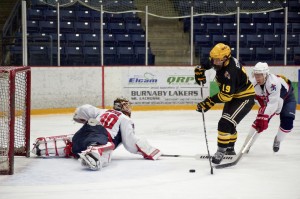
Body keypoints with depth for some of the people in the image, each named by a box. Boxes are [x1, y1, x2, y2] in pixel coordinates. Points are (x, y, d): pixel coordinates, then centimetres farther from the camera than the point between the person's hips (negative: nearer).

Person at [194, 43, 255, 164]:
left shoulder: (230, 71, -35)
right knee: (228, 123, 23)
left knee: (226, 123, -22)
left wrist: (209, 102, -34)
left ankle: (221, 151, -13)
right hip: (233, 95, 10)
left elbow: (226, 95, -35)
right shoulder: (221, 61, -9)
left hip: (245, 97, -10)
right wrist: (199, 71, -1)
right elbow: (205, 62, 14)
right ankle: (230, 148, 41)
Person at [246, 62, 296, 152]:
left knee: (287, 122, -17)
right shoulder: (254, 84, -23)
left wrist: (264, 117, -49)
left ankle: (277, 140, 9)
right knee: (261, 119, -9)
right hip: (267, 100, 5)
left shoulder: (274, 82, -43)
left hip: (287, 98, -4)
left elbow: (273, 103, -45)